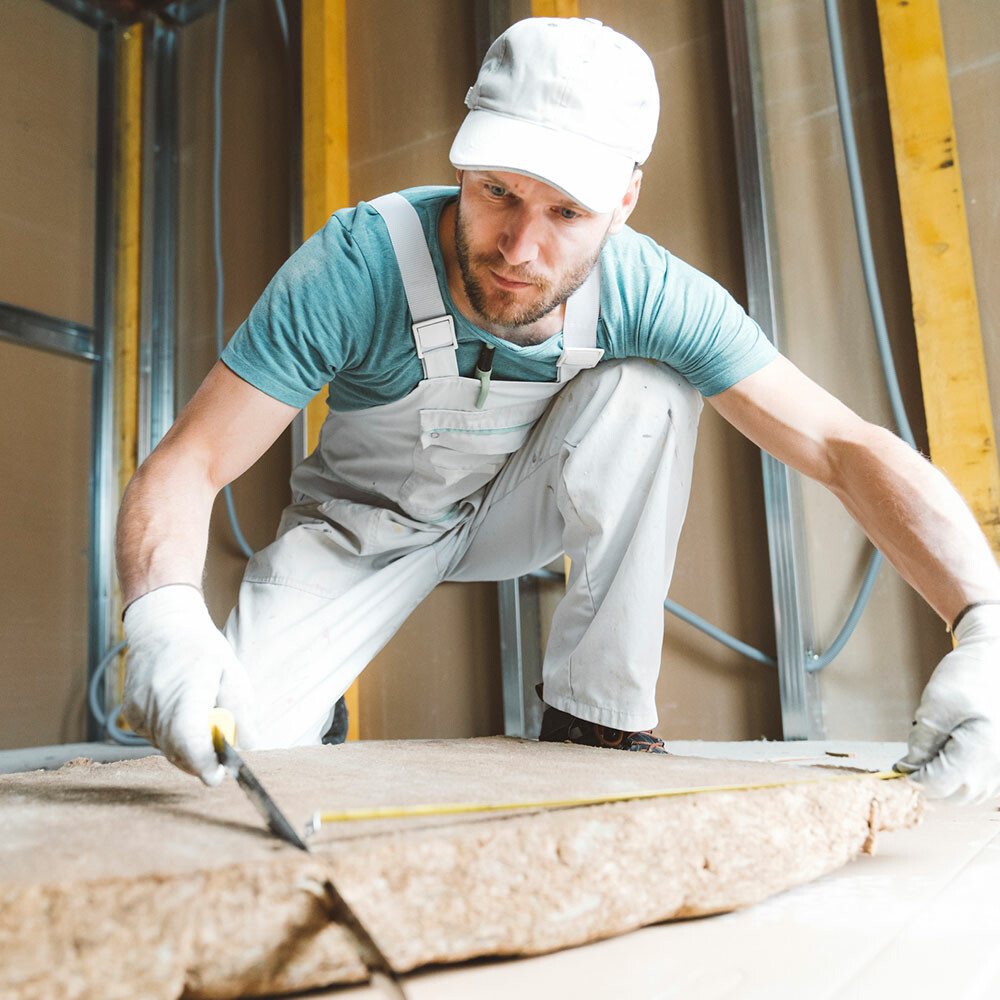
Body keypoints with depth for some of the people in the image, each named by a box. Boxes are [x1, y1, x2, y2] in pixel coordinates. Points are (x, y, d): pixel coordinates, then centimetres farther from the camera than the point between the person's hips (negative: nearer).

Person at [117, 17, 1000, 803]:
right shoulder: (355, 268, -31)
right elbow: (188, 464, -31)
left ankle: (595, 718, -15)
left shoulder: (649, 297, -26)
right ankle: (316, 733, 15)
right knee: (230, 745, -24)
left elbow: (847, 448, -28)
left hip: (515, 507, 2)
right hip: (368, 522, -1)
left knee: (650, 389, -27)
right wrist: (164, 614, -53)